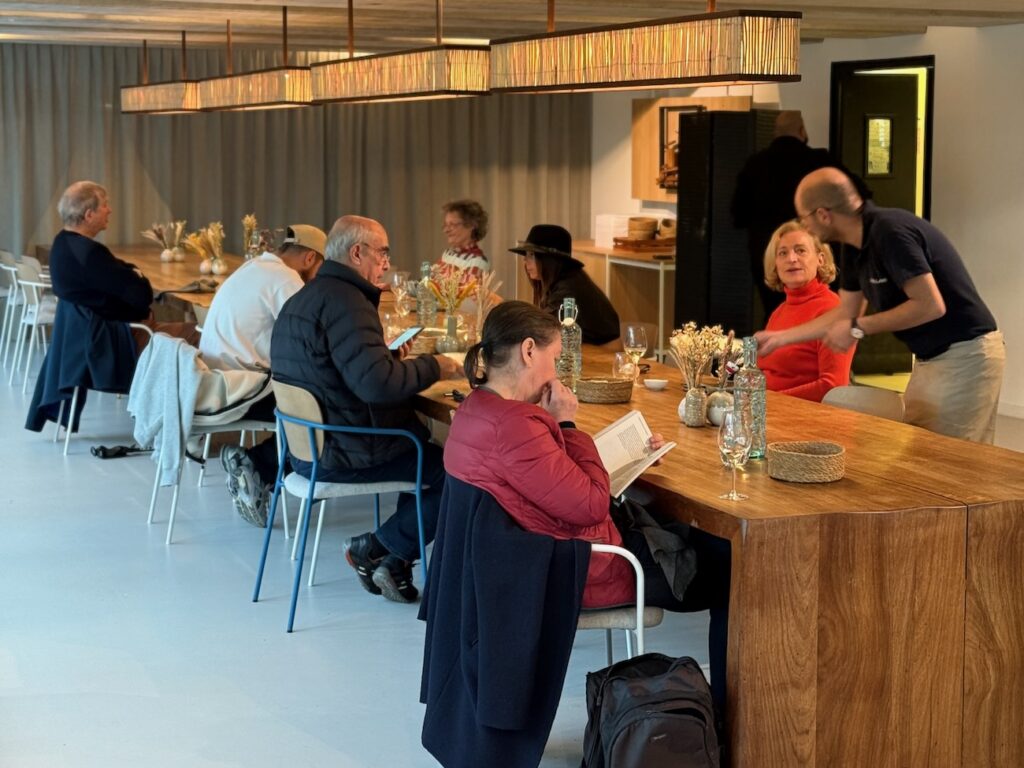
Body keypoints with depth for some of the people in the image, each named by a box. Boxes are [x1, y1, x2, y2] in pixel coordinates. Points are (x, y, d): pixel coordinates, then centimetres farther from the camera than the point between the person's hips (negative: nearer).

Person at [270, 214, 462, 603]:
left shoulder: (303, 298, 13)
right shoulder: (344, 300, -20)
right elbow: (377, 383, -30)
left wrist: (388, 357, 12)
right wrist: (433, 366, -15)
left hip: (309, 446, 11)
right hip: (344, 454, -11)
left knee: (427, 450, 22)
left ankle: (394, 561, 12)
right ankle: (374, 547, 1)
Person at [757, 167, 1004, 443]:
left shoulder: (889, 231, -22)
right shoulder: (858, 248, 7)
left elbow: (930, 305, -25)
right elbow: (846, 312, 19)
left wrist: (858, 329, -17)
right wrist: (780, 337, 21)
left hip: (964, 356, -10)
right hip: (932, 357, 10)